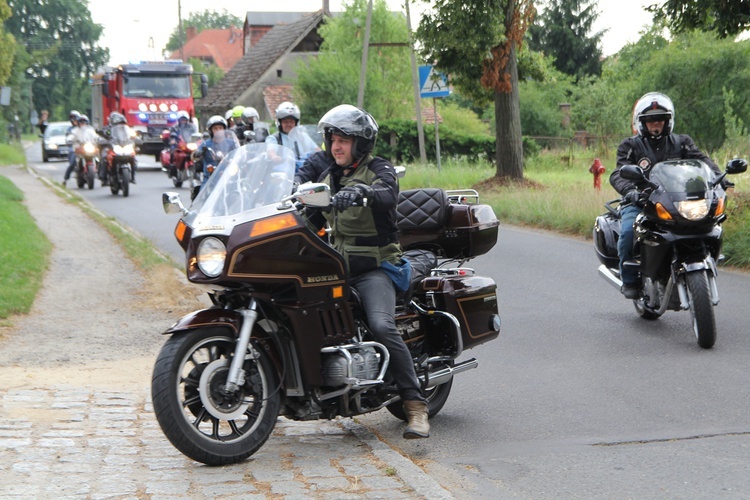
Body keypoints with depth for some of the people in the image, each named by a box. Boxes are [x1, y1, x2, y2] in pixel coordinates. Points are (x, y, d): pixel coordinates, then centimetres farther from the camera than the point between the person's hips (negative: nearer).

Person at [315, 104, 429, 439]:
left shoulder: (379, 169, -2)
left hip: (375, 269, -7)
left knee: (381, 326, -28)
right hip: (337, 268, 7)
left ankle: (416, 405, -25)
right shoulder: (329, 177, 20)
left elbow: (389, 194, -25)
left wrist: (362, 192, -46)